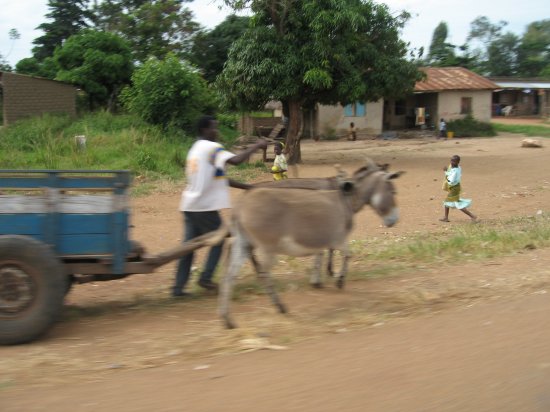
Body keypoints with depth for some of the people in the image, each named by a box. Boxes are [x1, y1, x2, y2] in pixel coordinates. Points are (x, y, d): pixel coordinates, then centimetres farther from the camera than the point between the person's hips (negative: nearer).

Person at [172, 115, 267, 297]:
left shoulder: (195, 149, 19)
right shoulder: (212, 147, -10)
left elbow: (215, 177, 21)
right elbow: (235, 160, -26)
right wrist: (257, 146, -13)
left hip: (189, 205, 8)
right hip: (205, 206, -8)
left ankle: (178, 287, 7)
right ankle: (206, 277, 7)